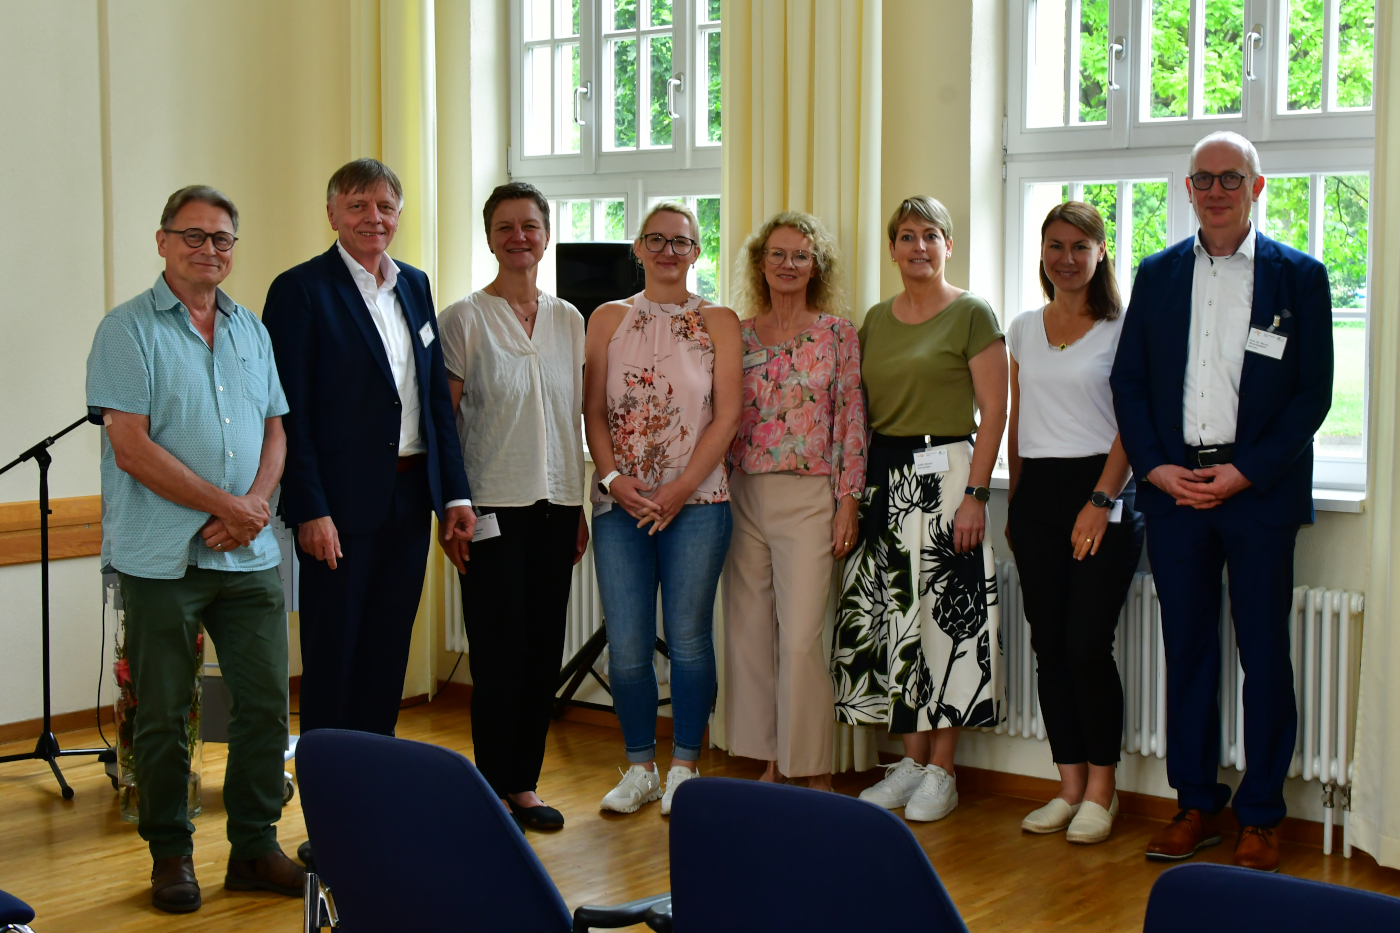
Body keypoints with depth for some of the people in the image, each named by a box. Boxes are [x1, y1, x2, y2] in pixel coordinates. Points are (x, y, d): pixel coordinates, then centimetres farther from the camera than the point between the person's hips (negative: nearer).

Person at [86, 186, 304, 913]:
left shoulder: (251, 331, 14)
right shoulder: (129, 329, -4)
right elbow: (131, 448, -12)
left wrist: (255, 505, -6)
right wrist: (225, 505, -13)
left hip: (248, 554, 5)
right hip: (162, 557, -5)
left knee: (266, 702, 5)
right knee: (163, 714, 4)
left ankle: (255, 846, 19)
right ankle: (170, 854, 18)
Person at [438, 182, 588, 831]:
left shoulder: (569, 319, 11)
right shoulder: (464, 319, -3)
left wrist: (580, 507, 12)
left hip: (555, 505, 5)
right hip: (493, 506, -5)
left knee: (545, 649, 7)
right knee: (500, 650, -3)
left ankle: (524, 784, 19)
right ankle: (493, 790, 10)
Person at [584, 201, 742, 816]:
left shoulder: (718, 322, 6)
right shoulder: (608, 320, 11)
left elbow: (726, 416, -1)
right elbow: (594, 412, 8)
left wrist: (679, 490, -9)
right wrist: (614, 479, -7)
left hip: (696, 501, -2)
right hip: (621, 504, 2)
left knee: (688, 638, 1)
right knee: (626, 645, 1)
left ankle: (684, 767, 14)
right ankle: (640, 768, 16)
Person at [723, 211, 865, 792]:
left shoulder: (836, 331, 1)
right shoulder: (736, 334, 9)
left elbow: (852, 419, -1)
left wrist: (848, 502, -6)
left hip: (807, 496, -4)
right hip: (743, 497, 4)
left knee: (801, 637, -8)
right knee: (748, 634, 6)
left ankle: (816, 775, 5)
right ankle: (771, 764, 19)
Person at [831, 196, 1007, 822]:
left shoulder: (971, 315, -3)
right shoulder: (876, 320, 14)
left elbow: (994, 412, -8)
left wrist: (974, 494, -15)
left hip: (944, 474, -5)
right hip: (883, 481, 6)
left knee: (943, 614, -4)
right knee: (890, 615, 6)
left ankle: (941, 771, 5)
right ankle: (911, 759, 17)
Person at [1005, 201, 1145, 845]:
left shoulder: (1122, 327, -1)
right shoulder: (1024, 329, 14)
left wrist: (1101, 499, -15)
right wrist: (1015, 503, 13)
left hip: (1101, 488, -5)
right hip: (1036, 495, 5)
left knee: (1087, 646, -9)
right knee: (1049, 647, 4)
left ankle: (1100, 792, 5)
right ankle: (1069, 787, 12)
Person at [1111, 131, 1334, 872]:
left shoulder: (1298, 277, 2)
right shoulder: (1157, 274, 10)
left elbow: (1313, 392, -2)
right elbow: (1128, 381, 9)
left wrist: (1245, 472, -12)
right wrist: (1157, 468, -5)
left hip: (1260, 490, -2)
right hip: (1173, 488, 3)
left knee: (1263, 653, 2)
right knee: (1186, 650, 8)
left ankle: (1259, 817, 13)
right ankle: (1196, 805, 18)